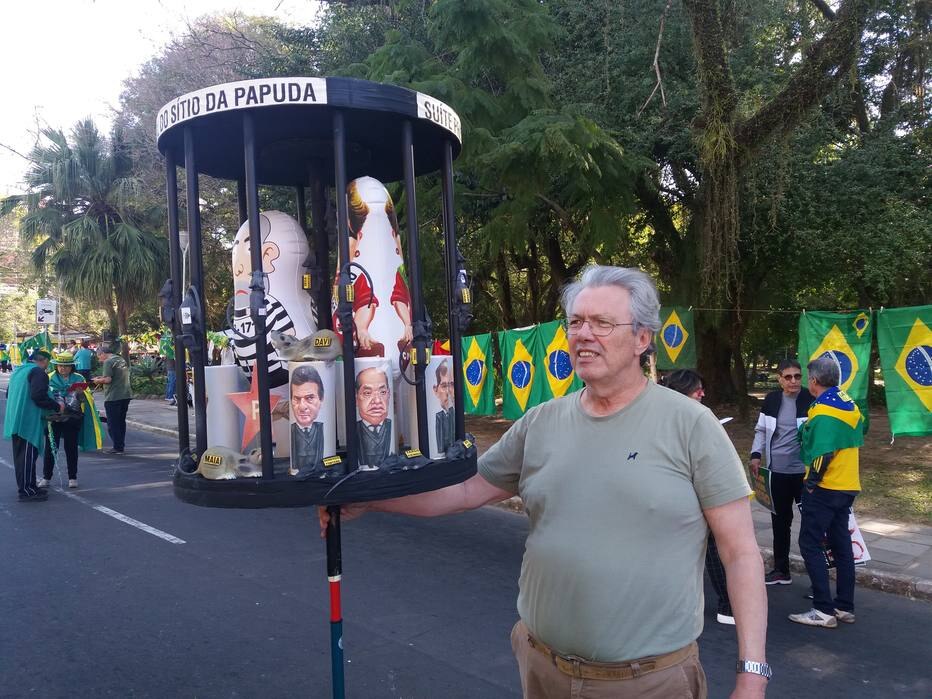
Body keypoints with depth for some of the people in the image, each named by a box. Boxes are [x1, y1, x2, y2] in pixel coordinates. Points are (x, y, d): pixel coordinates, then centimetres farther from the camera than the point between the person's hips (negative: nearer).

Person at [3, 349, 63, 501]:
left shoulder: (18, 370, 17)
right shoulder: (38, 372, -12)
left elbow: (9, 393, 24)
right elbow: (39, 397, -22)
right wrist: (57, 407, -11)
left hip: (15, 420, 9)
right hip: (29, 421, -9)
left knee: (21, 454, 15)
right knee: (28, 455, -5)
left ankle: (25, 486, 25)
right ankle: (27, 490, -2)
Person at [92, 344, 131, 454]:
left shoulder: (108, 362, -11)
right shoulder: (122, 360, 15)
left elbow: (108, 379, -19)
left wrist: (98, 380, -1)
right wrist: (102, 378, 19)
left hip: (113, 397, -8)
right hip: (125, 395, 8)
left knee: (112, 423, 0)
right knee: (121, 422, 15)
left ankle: (117, 447, 1)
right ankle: (121, 446, 18)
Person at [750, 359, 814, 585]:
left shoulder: (811, 400, -6)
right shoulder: (771, 400, 5)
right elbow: (761, 430, 13)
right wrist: (756, 455, 1)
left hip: (805, 471, -4)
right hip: (777, 471, 4)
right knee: (780, 521, 13)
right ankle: (781, 570, 26)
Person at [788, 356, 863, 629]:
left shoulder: (823, 410, -18)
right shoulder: (849, 404, 10)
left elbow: (823, 454, -24)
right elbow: (858, 435, 20)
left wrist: (811, 482, -14)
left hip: (825, 488, -9)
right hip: (848, 486, 9)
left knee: (810, 545, -3)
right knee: (841, 545, 14)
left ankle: (824, 610, -3)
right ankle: (845, 607, 20)